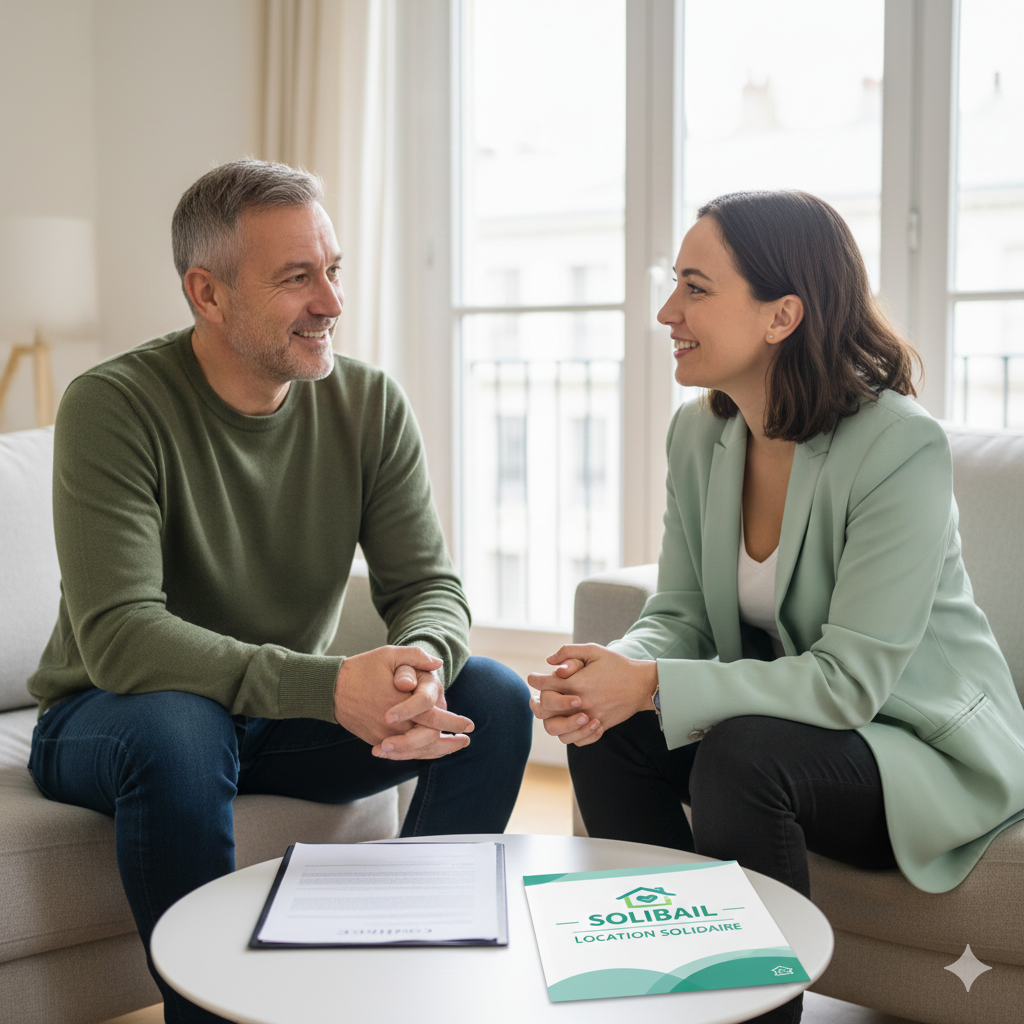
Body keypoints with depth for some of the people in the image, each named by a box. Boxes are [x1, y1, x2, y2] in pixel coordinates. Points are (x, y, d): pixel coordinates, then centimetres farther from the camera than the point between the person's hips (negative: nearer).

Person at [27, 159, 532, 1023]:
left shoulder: (369, 404, -6)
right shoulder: (114, 407, -20)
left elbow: (430, 586, -8)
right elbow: (118, 636, -30)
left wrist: (421, 662, -34)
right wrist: (327, 684, -41)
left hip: (288, 714, 4)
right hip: (110, 716, -4)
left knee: (495, 698, -15)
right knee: (177, 730, -38)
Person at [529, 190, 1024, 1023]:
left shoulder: (901, 447, -24)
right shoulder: (700, 433, -2)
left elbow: (849, 682, -27)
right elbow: (681, 613, 0)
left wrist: (650, 686, -32)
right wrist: (615, 672, -24)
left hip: (926, 749, -6)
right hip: (786, 720, 6)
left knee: (741, 758, -33)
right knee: (606, 734, -17)